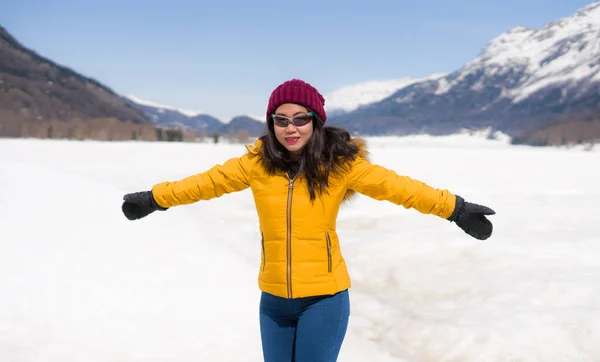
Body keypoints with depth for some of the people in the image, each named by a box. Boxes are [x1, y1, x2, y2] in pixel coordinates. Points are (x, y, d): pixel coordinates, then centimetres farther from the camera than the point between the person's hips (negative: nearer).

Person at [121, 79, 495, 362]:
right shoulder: (259, 161, -3)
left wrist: (454, 208, -20)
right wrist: (155, 198, 7)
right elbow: (210, 181, 4)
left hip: (324, 297, -3)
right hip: (274, 297, 3)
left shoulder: (340, 162, -10)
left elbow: (394, 185, -14)